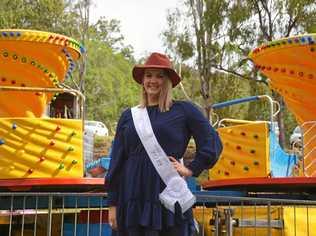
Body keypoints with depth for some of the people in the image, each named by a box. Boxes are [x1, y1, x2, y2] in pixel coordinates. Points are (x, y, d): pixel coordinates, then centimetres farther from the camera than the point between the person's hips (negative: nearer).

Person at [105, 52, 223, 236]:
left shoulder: (183, 110, 4)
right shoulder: (129, 116, 12)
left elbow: (212, 143, 4)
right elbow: (117, 161, 11)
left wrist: (191, 170, -3)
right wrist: (113, 204, 7)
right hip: (132, 198, 3)